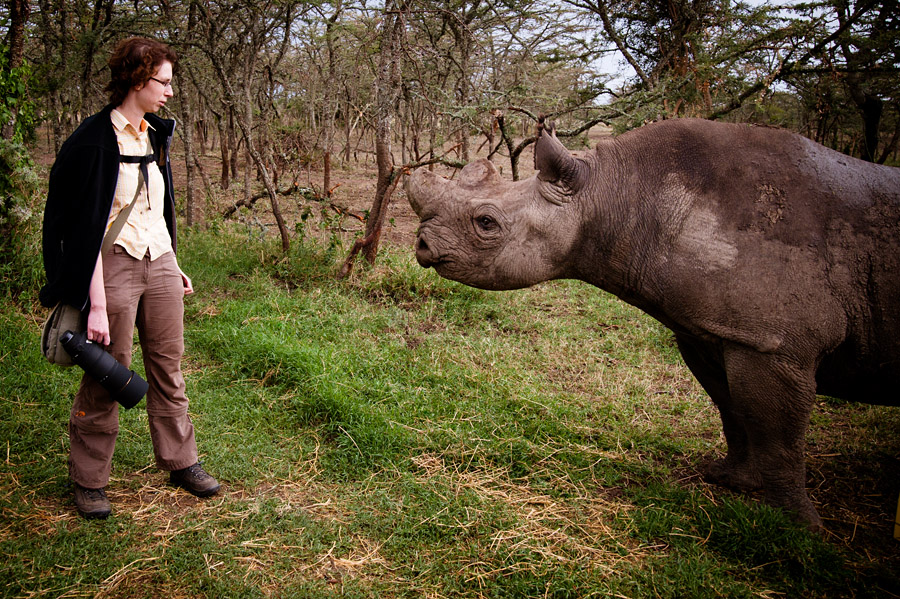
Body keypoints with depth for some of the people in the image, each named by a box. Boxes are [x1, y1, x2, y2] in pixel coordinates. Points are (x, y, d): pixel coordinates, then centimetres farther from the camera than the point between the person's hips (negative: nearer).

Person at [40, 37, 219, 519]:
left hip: (159, 263, 7)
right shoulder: (95, 142, -12)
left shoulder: (154, 134, 11)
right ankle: (89, 480, 18)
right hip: (113, 265, -7)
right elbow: (88, 227, -16)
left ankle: (180, 461, 24)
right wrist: (97, 305, -20)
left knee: (168, 367, 12)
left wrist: (173, 266, 19)